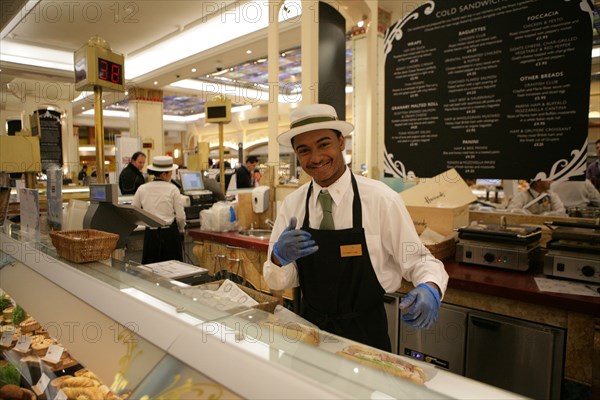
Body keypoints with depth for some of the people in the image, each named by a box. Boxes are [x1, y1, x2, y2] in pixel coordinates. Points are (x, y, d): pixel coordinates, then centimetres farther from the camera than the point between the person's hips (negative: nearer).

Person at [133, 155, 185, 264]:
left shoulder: (142, 189, 2)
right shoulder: (172, 189, -7)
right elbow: (180, 216, -6)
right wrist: (181, 229, 13)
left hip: (150, 234, 3)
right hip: (169, 233, -3)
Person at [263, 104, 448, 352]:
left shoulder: (381, 199, -17)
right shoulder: (291, 205, -7)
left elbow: (417, 261, -8)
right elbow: (277, 283, -4)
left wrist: (430, 288, -30)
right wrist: (279, 257, -26)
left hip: (365, 333, -2)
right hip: (309, 327, 3)